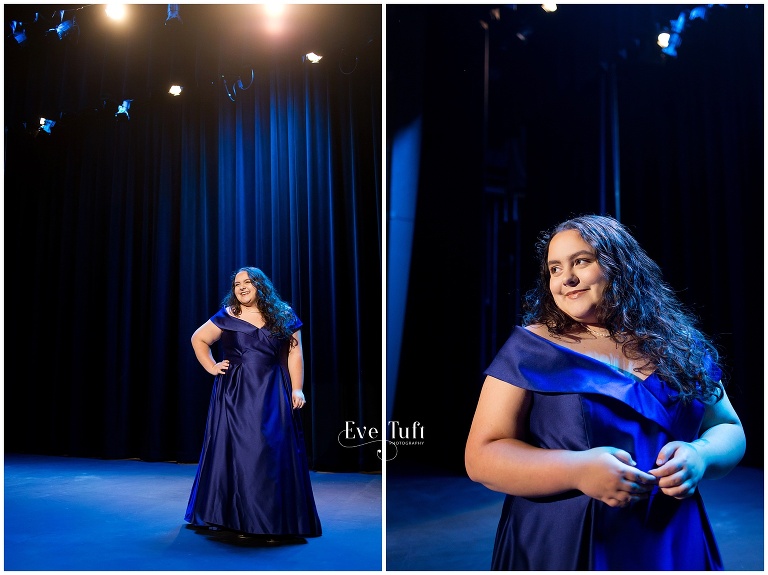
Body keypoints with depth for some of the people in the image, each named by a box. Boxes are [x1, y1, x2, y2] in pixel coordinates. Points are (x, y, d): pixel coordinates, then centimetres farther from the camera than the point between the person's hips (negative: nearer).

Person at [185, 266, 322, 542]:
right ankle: (237, 519, 10)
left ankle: (277, 523, 6)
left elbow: (294, 355, 2)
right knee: (236, 452, 1)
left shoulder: (284, 316, 4)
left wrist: (297, 389, -7)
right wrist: (211, 367, 2)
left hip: (272, 395, 0)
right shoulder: (226, 316, 4)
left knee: (274, 454, -1)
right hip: (235, 394, 0)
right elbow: (198, 339, 14)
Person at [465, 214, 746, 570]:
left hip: (672, 548, 4)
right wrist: (576, 470, -25)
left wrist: (700, 455, -13)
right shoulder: (530, 350, -8)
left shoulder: (680, 347, 2)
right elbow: (481, 456, -11)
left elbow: (728, 428, 9)